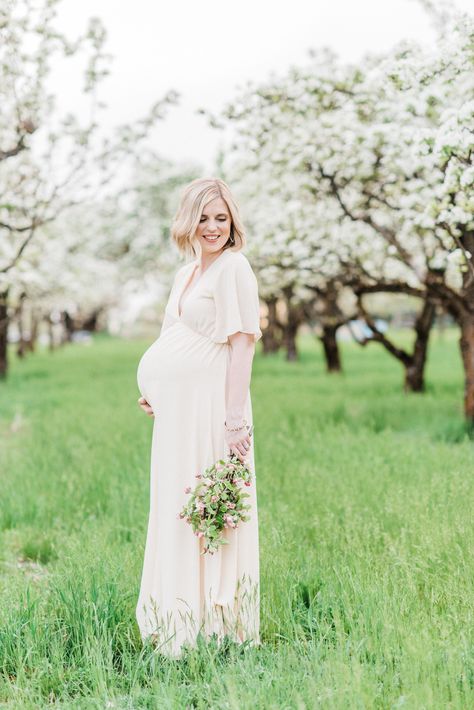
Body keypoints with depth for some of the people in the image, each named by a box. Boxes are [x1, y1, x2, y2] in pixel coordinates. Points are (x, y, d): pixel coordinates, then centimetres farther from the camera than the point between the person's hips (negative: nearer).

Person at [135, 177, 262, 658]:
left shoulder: (233, 267, -8)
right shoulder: (186, 272, 18)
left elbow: (242, 343, -15)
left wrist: (235, 418, -21)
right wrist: (155, 393, 15)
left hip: (211, 406, -9)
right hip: (177, 407, 9)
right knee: (174, 507, 12)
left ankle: (214, 624, 5)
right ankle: (181, 622, 24)